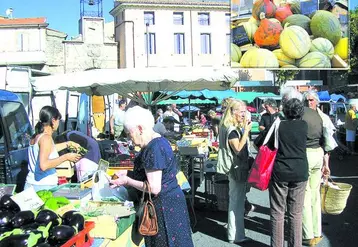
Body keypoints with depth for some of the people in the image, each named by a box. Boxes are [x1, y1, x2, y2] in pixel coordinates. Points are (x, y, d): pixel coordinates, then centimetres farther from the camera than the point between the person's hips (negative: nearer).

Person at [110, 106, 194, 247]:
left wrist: (127, 181, -14)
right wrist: (129, 174, 8)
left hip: (164, 206, -10)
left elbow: (154, 188, -24)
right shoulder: (159, 141, 9)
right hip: (171, 201, 10)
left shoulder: (153, 149, -22)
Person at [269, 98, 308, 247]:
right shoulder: (304, 126, -4)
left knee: (277, 212, 10)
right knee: (296, 213, 12)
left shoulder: (278, 126, -7)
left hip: (279, 173, -1)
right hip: (300, 173, 2)